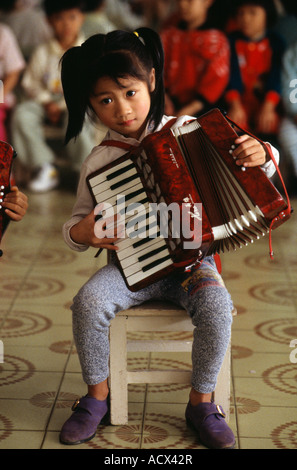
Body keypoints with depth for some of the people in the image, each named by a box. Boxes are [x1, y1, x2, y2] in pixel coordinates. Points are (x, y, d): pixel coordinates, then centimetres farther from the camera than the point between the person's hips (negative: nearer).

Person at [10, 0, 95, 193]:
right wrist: (46, 102, -10)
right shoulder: (43, 52, 5)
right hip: (48, 103, 3)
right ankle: (45, 168, -15)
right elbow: (30, 82, 8)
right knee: (22, 114, -24)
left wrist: (62, 106, -17)